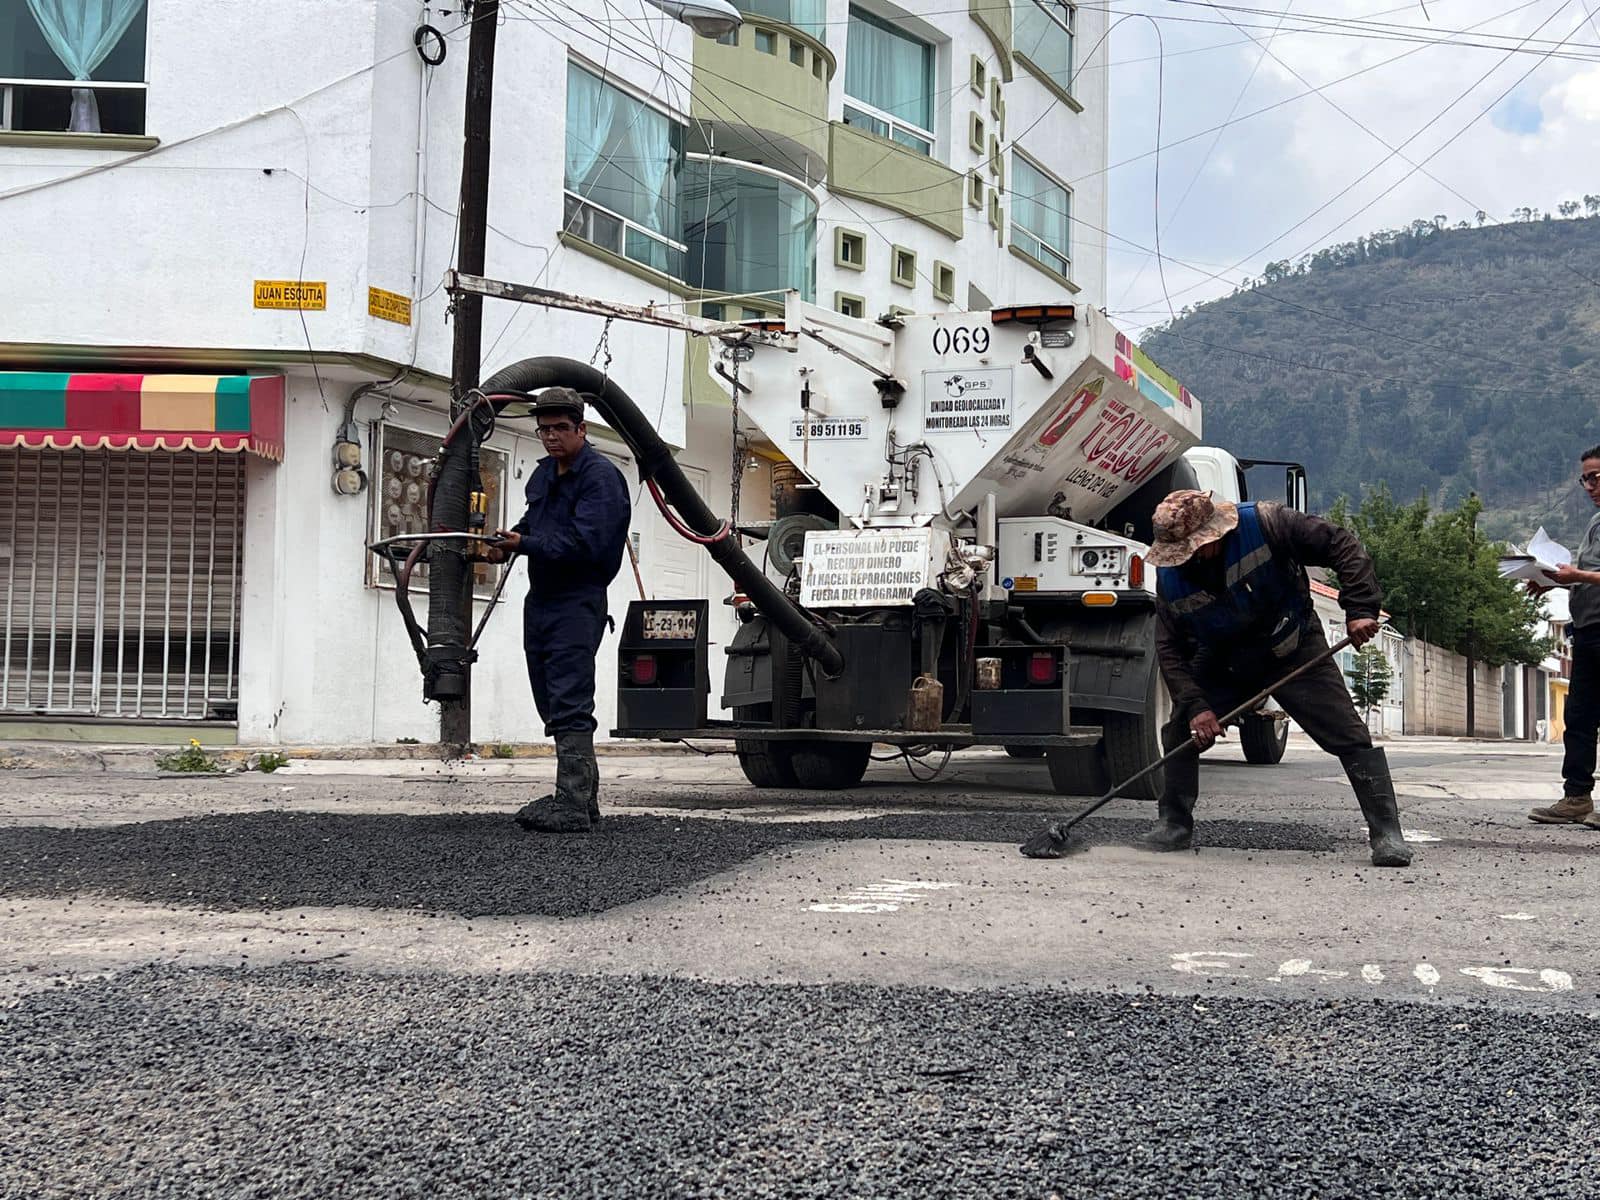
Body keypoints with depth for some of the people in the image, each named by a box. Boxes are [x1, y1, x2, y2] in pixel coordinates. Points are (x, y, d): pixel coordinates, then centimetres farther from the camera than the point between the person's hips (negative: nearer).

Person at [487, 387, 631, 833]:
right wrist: (508, 542, 6)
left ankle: (573, 806, -14)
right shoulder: (543, 473, 17)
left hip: (577, 603, -10)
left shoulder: (600, 477, -12)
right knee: (553, 706, 13)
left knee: (569, 706, -14)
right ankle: (582, 796, 22)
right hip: (540, 600, 10)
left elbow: (582, 542, -22)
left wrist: (525, 544, -26)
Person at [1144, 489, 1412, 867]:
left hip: (1294, 652, -3)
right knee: (1180, 730, -5)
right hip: (1222, 665, 3)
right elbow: (1170, 649, -10)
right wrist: (1195, 706, -21)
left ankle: (1386, 833, -6)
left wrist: (1360, 608, -32)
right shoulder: (1171, 576, -16)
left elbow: (1342, 546, -22)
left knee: (1350, 736, -12)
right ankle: (1175, 825, 11)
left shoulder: (1264, 523, -27)